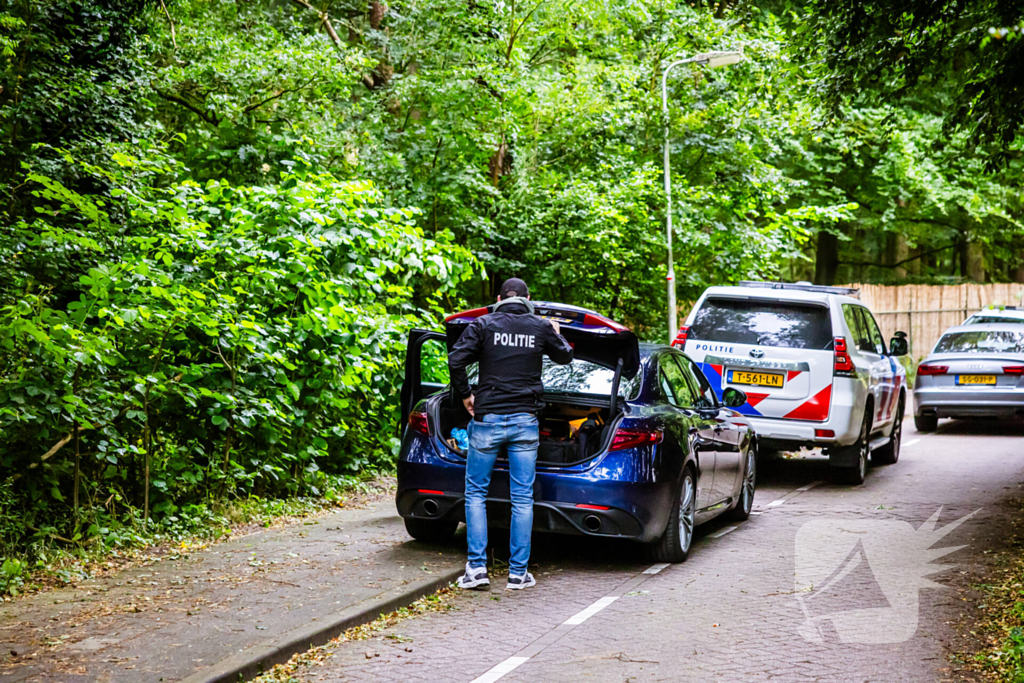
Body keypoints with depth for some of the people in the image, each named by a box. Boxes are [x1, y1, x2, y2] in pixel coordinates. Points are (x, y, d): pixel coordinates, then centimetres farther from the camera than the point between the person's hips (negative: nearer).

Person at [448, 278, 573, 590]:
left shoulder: (483, 324, -1)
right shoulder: (541, 327, 4)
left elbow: (456, 360, -11)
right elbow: (565, 357, 21)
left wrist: (465, 395, 3)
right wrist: (557, 334, 40)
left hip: (487, 417, -1)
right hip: (524, 420, 1)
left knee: (475, 493, 10)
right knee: (522, 498, 6)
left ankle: (477, 567, 3)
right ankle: (518, 572, 8)